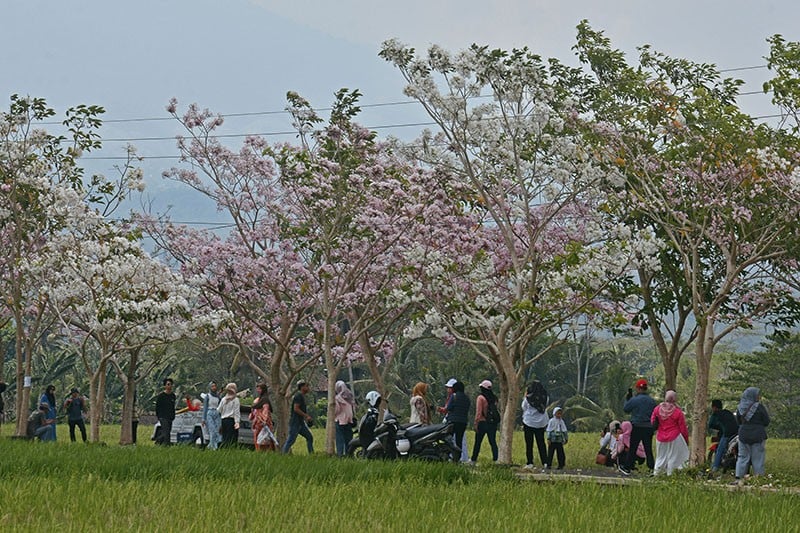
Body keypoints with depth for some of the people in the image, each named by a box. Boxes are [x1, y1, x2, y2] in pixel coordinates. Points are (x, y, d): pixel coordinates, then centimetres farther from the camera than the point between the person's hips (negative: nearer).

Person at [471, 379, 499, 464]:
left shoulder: (480, 398, -9)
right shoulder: (494, 398, 7)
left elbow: (478, 412, -12)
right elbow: (497, 410, 7)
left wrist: (476, 424, -9)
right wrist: (496, 422, 13)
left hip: (483, 423, -4)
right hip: (493, 423, 4)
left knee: (478, 442, 5)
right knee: (493, 442, 7)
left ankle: (474, 460, 9)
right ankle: (495, 459, 1)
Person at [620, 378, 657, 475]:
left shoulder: (634, 400, -11)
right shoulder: (652, 401, 2)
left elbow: (625, 409, 2)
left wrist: (628, 398, 13)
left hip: (637, 427, -4)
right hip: (649, 427, 4)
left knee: (632, 449, 5)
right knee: (648, 450, 7)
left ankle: (627, 468, 11)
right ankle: (652, 468, 3)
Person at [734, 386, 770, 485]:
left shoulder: (740, 407, 2)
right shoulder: (759, 407, -12)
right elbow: (767, 422, -7)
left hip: (743, 435, 4)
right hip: (758, 435, -4)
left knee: (743, 457, 10)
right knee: (758, 458, 4)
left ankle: (739, 478, 4)